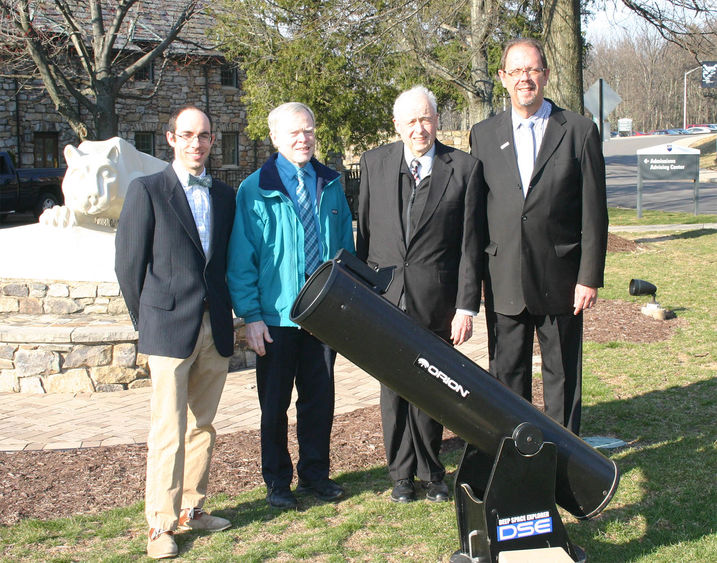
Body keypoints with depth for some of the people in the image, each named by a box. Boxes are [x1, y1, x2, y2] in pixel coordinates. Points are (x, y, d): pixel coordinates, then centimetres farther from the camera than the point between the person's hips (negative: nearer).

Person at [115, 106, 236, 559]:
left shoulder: (225, 196, 12)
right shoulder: (147, 190, -2)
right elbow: (129, 262, -1)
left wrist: (228, 315, 11)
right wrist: (147, 319, 2)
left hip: (216, 329, 5)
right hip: (170, 329, -5)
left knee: (202, 425, 11)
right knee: (169, 431, -4)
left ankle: (191, 510, 23)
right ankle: (161, 525, 5)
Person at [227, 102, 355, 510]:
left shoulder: (331, 185, 7)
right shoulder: (255, 190, -4)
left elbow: (346, 246, 12)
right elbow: (242, 258, -5)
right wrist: (250, 314, -11)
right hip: (276, 316, -3)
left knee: (320, 397, 11)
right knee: (275, 402, 7)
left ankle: (315, 472, 27)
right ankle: (277, 480, 21)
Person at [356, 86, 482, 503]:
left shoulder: (464, 168, -1)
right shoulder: (374, 163, 6)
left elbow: (471, 245, -2)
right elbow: (365, 231, 9)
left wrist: (466, 305, -6)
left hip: (435, 300, -1)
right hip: (385, 297, 2)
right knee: (394, 389, 9)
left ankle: (431, 472, 27)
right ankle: (402, 474, 24)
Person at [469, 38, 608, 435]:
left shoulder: (579, 131, 1)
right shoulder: (483, 135, 7)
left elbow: (594, 213, -1)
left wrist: (590, 278, -6)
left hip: (560, 280, -2)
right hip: (504, 282, 2)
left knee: (563, 377, 8)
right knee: (507, 377, 9)